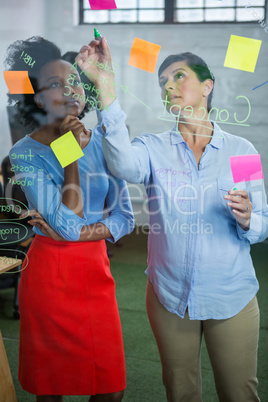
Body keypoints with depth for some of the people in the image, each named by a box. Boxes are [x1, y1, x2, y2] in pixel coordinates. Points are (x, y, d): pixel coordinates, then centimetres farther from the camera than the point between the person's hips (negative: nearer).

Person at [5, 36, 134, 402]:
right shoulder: (25, 154, -10)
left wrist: (95, 231, -11)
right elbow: (68, 224, -19)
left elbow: (124, 215, 7)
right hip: (50, 272, -4)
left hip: (96, 269, 4)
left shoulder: (102, 143, 3)